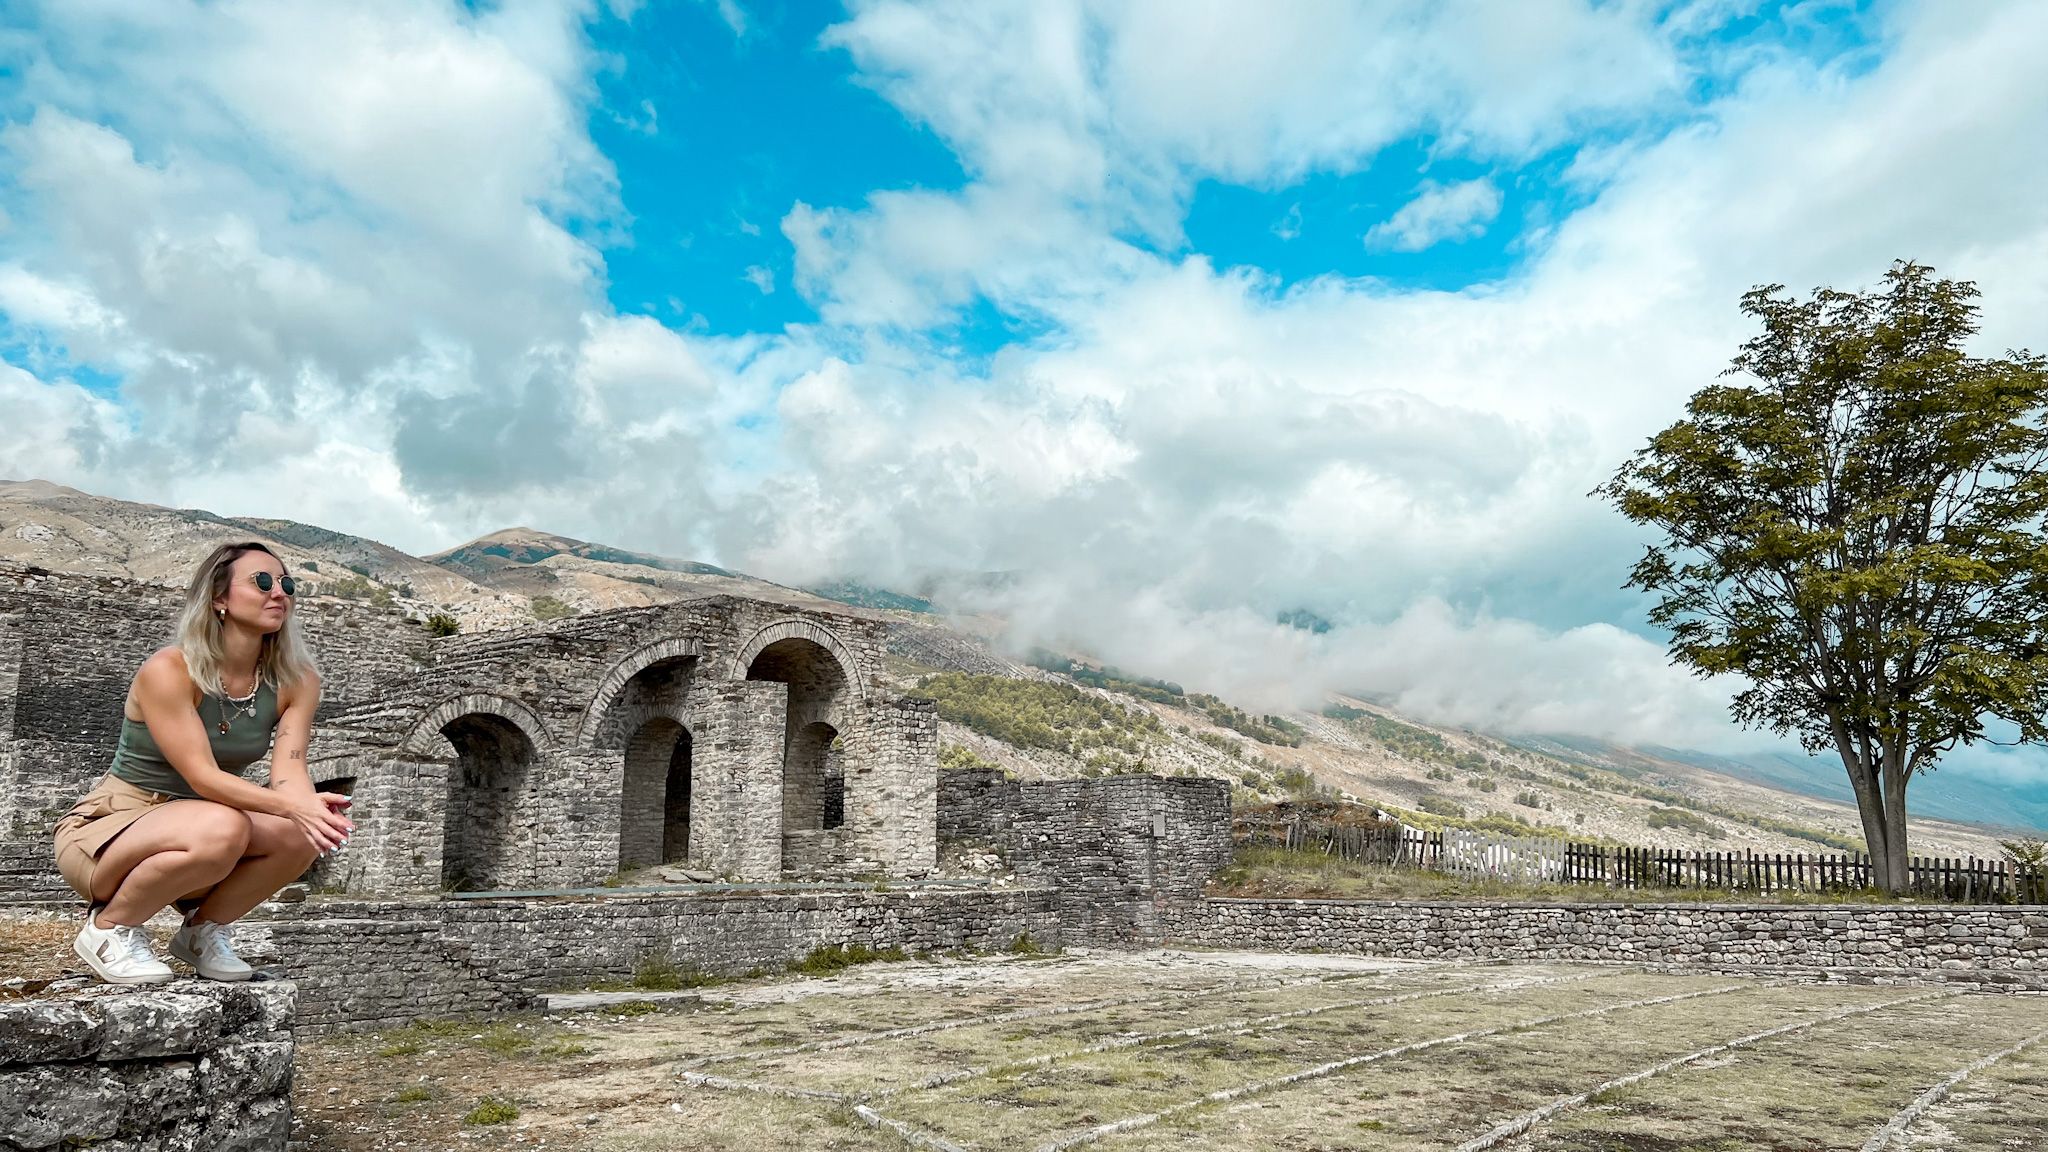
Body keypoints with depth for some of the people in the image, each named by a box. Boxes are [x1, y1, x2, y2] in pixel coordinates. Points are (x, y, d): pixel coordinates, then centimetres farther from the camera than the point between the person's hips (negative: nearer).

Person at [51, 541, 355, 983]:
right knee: (221, 828, -36)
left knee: (302, 833, -24)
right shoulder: (167, 670, -21)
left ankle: (203, 930, 2)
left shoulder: (296, 682, -5)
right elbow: (203, 777, -28)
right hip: (107, 829, -5)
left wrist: (312, 807, -40)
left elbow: (288, 769, -16)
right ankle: (108, 927, -8)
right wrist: (294, 806, -42)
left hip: (189, 823, 5)